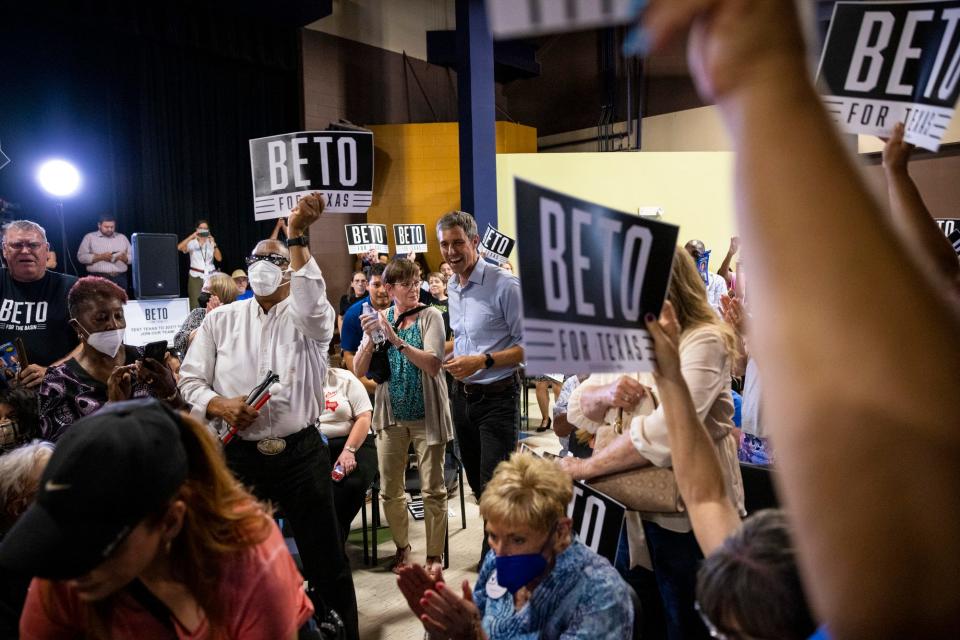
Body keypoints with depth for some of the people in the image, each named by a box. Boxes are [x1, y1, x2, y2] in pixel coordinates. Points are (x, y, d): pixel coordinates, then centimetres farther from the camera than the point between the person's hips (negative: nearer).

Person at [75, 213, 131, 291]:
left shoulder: (122, 237, 17)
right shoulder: (90, 237, 10)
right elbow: (81, 257, 0)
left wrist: (124, 257, -9)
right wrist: (100, 257, -12)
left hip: (120, 278, 2)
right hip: (98, 278, -2)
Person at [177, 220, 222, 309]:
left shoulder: (211, 243, 8)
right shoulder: (192, 243, 2)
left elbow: (219, 258, -2)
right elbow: (179, 247, -17)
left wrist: (214, 244, -14)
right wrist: (192, 236, -19)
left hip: (210, 276, 2)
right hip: (196, 276, -2)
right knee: (195, 305, -8)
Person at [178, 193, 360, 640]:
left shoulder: (310, 317, -1)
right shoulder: (221, 319, 8)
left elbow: (311, 306, -27)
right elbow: (190, 379, 7)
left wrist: (297, 237, -34)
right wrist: (220, 406, -15)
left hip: (301, 454, -2)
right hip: (239, 457, 3)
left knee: (324, 556, 6)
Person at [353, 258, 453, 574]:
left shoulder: (430, 316, -7)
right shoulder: (379, 319, 4)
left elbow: (433, 365, -20)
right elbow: (360, 370, 0)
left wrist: (397, 340, -27)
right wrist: (369, 338, -16)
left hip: (426, 415, -3)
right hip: (391, 416, 3)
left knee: (433, 491, 4)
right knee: (390, 492, 11)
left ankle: (434, 554, 21)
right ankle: (402, 547, 32)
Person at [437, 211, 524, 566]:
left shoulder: (504, 285, -16)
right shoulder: (452, 287, 9)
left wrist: (483, 361, -24)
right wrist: (454, 357, 5)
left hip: (497, 397, -8)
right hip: (462, 395, 8)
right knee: (476, 482, 17)